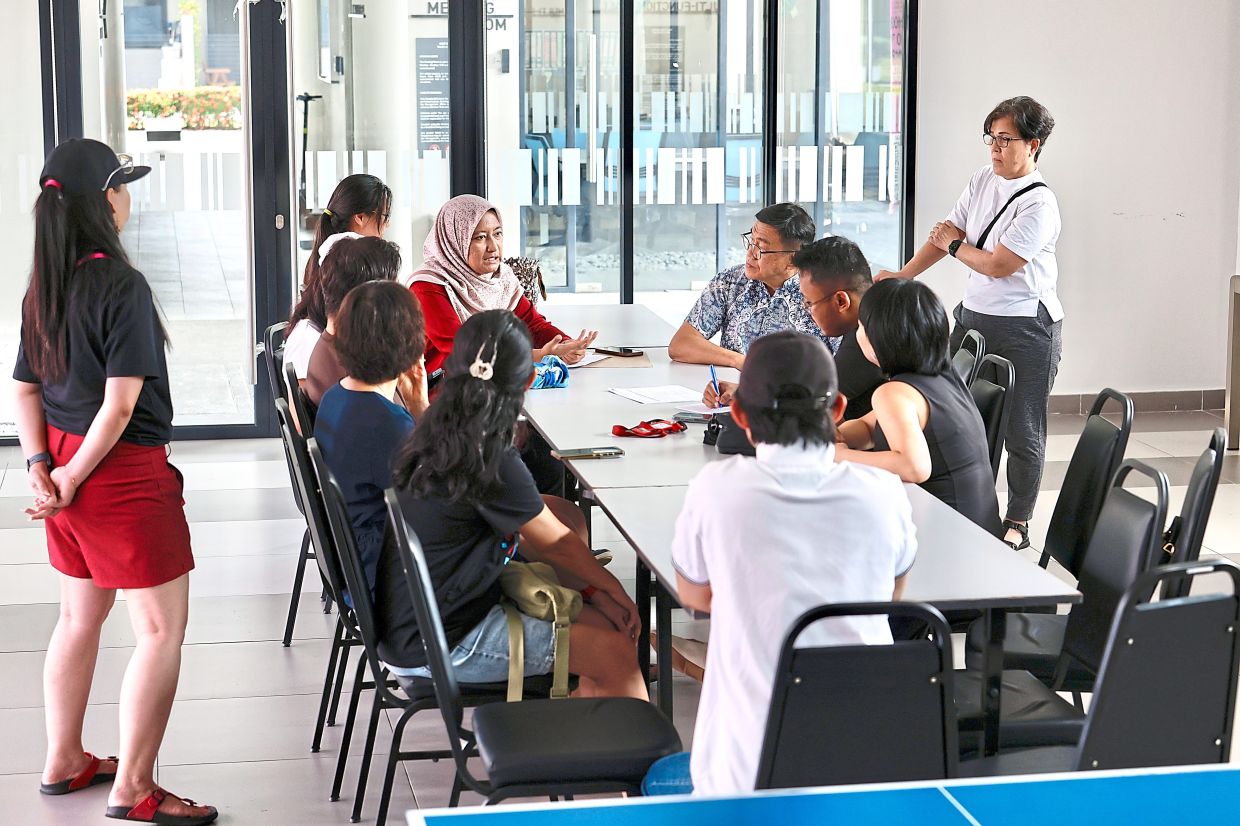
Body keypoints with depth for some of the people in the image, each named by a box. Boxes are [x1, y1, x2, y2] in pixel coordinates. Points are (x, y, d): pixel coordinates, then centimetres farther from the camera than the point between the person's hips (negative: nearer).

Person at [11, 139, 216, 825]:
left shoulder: (43, 288, 7)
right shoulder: (121, 286, -18)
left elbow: (25, 388, 10)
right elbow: (121, 403, -20)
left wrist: (41, 468, 2)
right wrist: (72, 478, -11)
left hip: (67, 462, 9)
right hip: (122, 469, -9)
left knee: (80, 615, 21)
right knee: (162, 628, 1)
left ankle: (64, 762, 33)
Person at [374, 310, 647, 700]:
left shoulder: (435, 439, 2)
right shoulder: (492, 464, -23)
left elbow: (524, 535, 11)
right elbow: (555, 544, -6)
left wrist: (591, 587, 11)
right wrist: (609, 586, 11)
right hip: (440, 647, -9)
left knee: (604, 621, 15)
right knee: (616, 653, -6)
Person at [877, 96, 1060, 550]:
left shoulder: (1039, 205, -18)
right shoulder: (983, 179, 5)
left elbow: (997, 265, -20)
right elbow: (948, 232, 7)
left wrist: (953, 245, -4)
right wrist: (902, 276, -3)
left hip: (1025, 328, -7)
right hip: (973, 316, 7)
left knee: (1021, 429, 3)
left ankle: (1018, 522, 15)